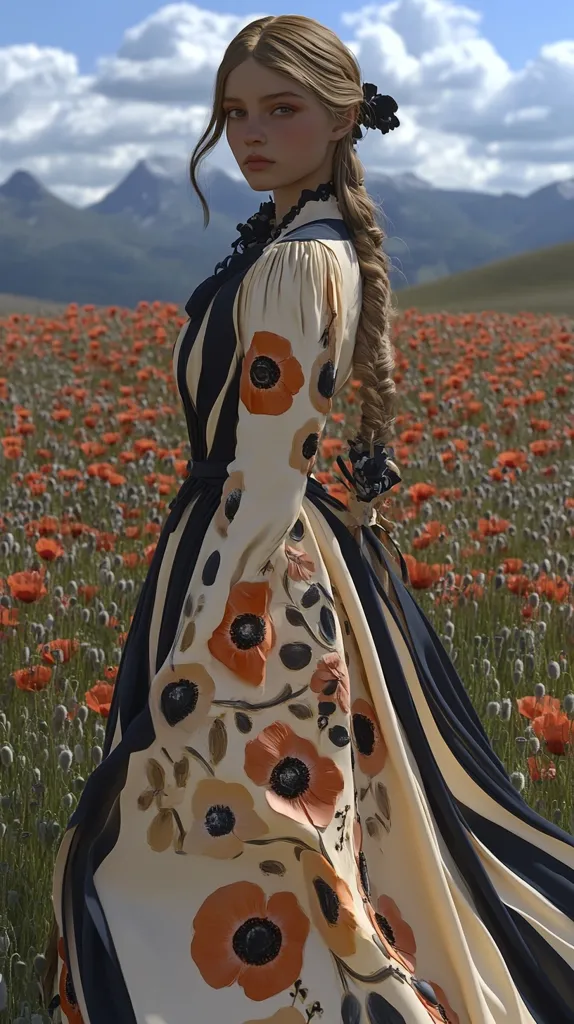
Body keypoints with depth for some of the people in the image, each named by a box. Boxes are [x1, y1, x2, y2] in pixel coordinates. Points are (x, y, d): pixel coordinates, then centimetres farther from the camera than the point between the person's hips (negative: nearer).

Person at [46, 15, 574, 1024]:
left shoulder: (293, 264, -21)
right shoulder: (334, 241, 8)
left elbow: (263, 485, -23)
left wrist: (187, 674, -21)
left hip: (258, 572, -10)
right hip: (314, 561, 10)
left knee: (222, 843, 0)